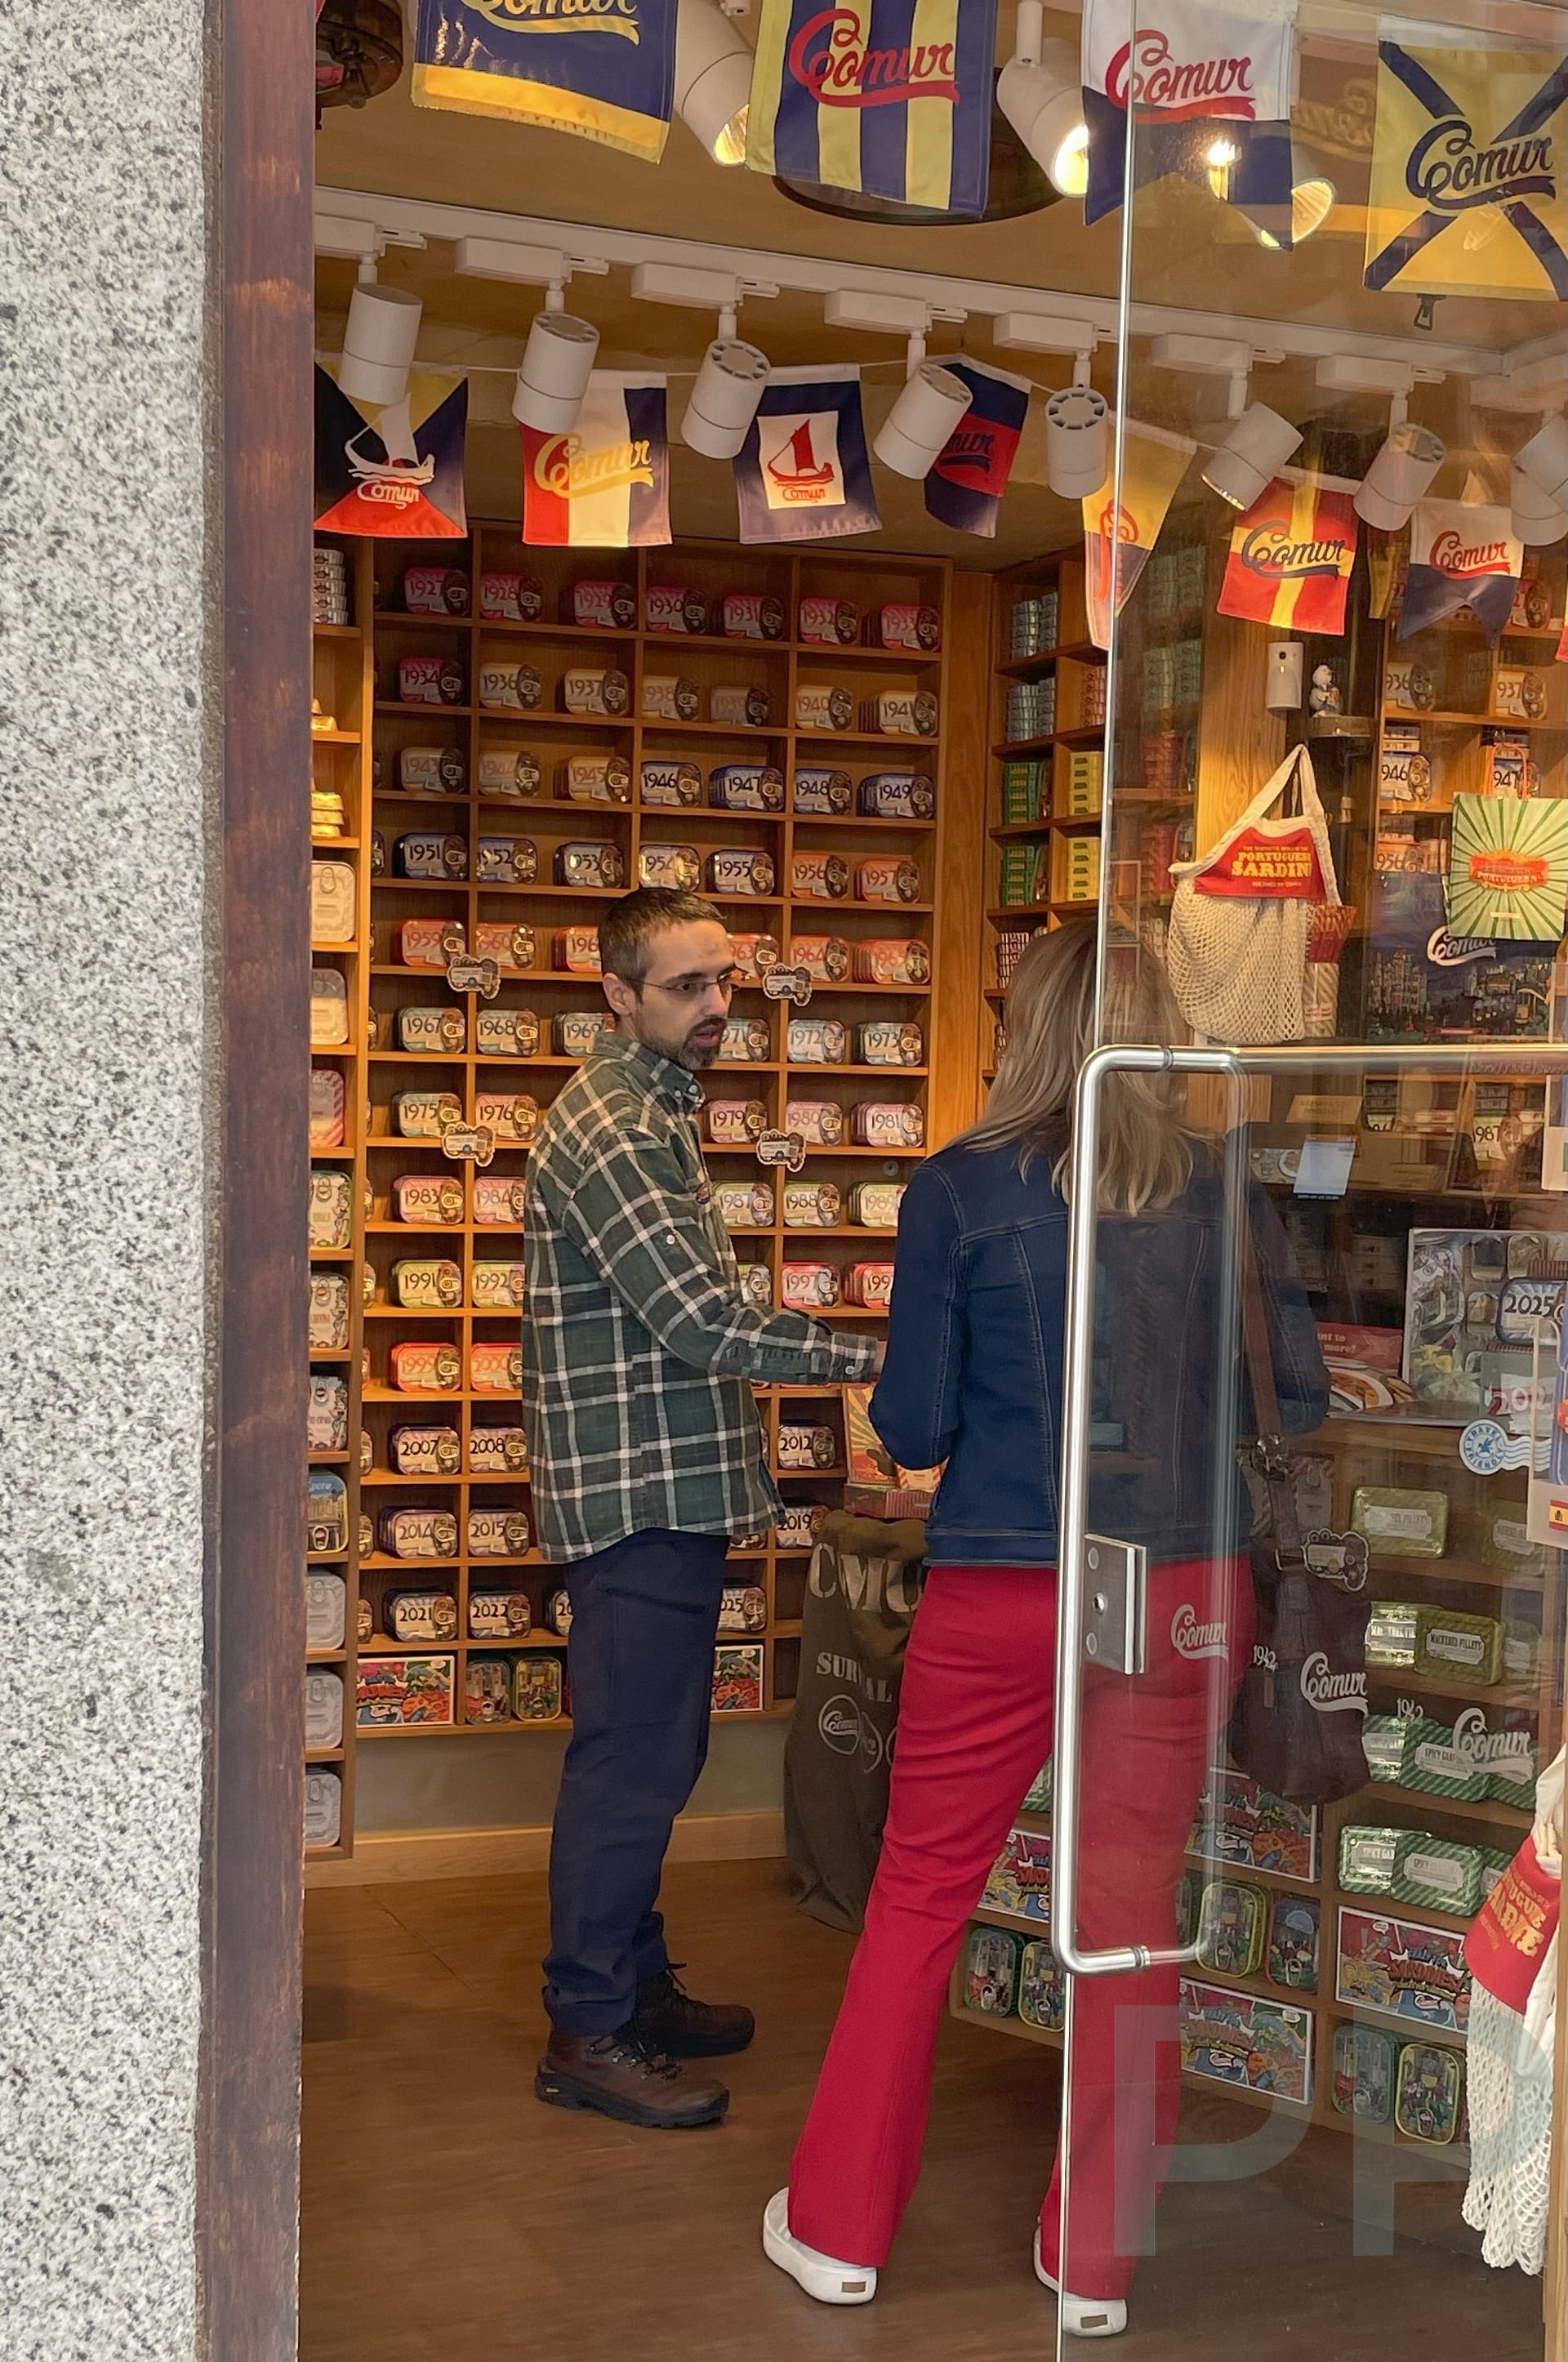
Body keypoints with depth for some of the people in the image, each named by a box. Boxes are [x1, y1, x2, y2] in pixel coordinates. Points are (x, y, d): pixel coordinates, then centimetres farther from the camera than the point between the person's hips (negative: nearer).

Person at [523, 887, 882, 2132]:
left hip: (667, 1488, 10)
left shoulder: (655, 1113, 17)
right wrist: (882, 1354, -18)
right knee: (631, 1761, -3)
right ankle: (590, 2033, 6)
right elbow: (702, 1321, -23)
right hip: (640, 1494, -10)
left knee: (652, 1754, 17)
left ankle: (635, 1984, 29)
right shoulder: (609, 1130, -17)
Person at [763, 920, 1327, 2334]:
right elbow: (1300, 1396, 4)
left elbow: (914, 1428, -5)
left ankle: (840, 2228, 22)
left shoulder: (962, 1189, -6)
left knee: (920, 1897, 12)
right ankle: (1100, 2255, 22)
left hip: (1001, 1594, -2)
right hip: (1185, 1593, 2)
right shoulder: (1224, 1192, -1)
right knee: (1134, 1910, 12)